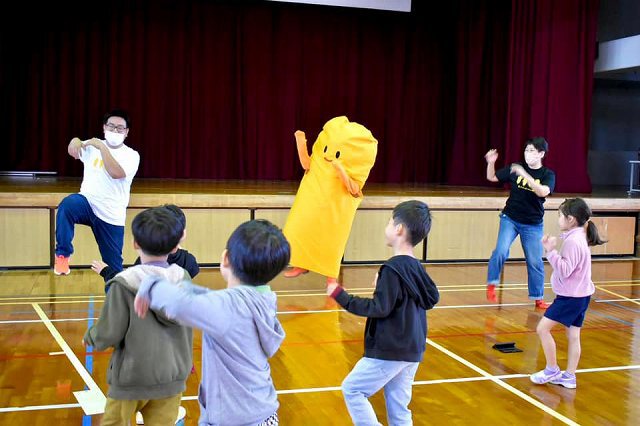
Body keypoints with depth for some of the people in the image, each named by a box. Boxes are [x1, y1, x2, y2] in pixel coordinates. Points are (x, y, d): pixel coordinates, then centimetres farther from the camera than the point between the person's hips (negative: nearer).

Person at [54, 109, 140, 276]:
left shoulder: (131, 155, -4)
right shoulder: (93, 146, 6)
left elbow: (116, 173, -21)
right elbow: (73, 150, -8)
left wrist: (102, 147, -24)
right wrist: (75, 142, -29)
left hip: (111, 217, -1)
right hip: (87, 204, 1)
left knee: (114, 266, 4)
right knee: (68, 204, -35)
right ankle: (63, 254, -20)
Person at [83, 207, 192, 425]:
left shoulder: (124, 284, -17)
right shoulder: (184, 279, -4)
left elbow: (109, 335, -12)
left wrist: (89, 337, 9)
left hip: (133, 377, -3)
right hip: (173, 377, 3)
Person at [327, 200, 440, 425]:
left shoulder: (392, 268, -18)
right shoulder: (416, 267, 8)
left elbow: (379, 308, -20)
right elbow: (432, 298, 21)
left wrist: (340, 295, -14)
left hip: (390, 350, -8)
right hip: (411, 350, 8)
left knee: (352, 389, 4)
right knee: (398, 408, 14)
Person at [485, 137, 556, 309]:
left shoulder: (548, 175, -8)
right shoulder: (515, 168, -3)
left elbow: (543, 192, -28)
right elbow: (492, 178, 6)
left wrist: (524, 174, -36)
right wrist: (491, 163, -13)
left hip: (533, 224, 0)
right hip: (510, 219, 0)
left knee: (535, 262, 4)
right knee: (501, 251, -18)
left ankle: (538, 298, 19)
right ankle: (491, 285, 2)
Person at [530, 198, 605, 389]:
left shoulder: (573, 241, -20)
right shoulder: (579, 237, 10)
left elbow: (565, 270, -24)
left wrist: (551, 251, -29)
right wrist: (551, 250, 9)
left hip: (570, 297, -10)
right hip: (580, 295, 10)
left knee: (543, 328, -5)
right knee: (573, 335, 11)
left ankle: (552, 370, 4)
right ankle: (569, 376, 16)